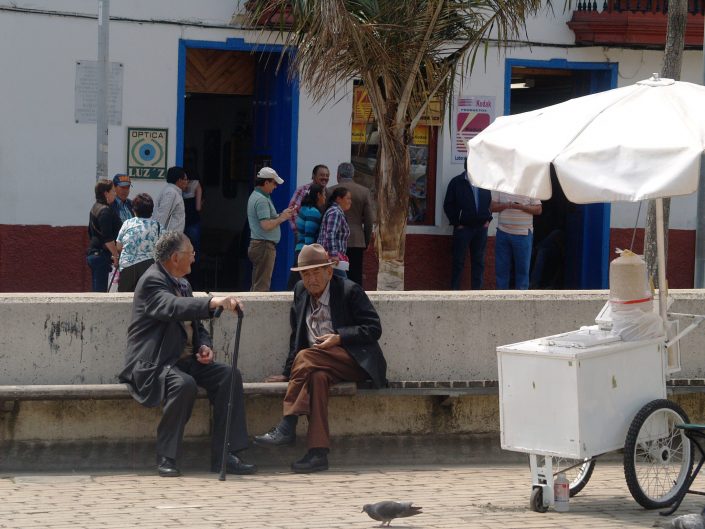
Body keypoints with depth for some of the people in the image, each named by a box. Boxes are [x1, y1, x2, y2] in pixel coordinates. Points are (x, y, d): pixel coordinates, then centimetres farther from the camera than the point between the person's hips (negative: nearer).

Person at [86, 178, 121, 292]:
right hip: (101, 255, -10)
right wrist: (116, 255, -15)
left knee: (96, 289, 13)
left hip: (92, 253, 10)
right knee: (101, 289, -8)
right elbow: (107, 238, -21)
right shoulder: (105, 211, -17)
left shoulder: (95, 208, 14)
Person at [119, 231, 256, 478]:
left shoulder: (183, 284, 19)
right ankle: (166, 458, -24)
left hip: (185, 361, 8)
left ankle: (224, 456, -15)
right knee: (184, 384, -37)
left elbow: (195, 324, 26)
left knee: (229, 376, -14)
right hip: (153, 364, -8)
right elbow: (173, 307, -31)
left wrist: (204, 346, 2)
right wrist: (213, 302, -45)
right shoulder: (152, 282, -11)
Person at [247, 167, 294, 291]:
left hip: (256, 244, 10)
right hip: (264, 245, -10)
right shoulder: (262, 200, -16)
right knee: (262, 286, -9)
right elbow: (266, 225, -23)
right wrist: (281, 218, -10)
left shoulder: (255, 196, 17)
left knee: (256, 284, 12)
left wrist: (282, 215, 11)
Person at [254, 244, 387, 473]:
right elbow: (297, 337, 21)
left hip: (354, 360, -4)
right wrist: (288, 373, 13)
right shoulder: (300, 291, 15)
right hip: (322, 365, 4)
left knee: (305, 357, -31)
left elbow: (374, 328, -6)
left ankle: (287, 426, -34)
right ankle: (318, 453, -43)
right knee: (317, 376, -34)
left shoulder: (350, 291, -2)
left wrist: (339, 338, -17)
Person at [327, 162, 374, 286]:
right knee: (355, 277, 3)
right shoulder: (364, 192, 3)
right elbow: (369, 220, 2)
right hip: (357, 241, 1)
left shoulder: (331, 191, -2)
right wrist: (366, 242, 13)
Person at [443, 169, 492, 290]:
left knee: (478, 261, 6)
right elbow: (448, 205, -2)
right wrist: (456, 223, -8)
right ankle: (454, 290, 3)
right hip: (463, 228, -4)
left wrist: (488, 219, 7)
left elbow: (491, 203, 20)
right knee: (459, 261, -1)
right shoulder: (457, 182, -2)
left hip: (481, 228, 4)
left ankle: (476, 289, 11)